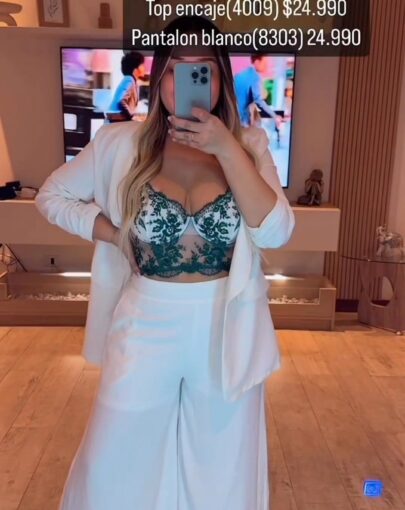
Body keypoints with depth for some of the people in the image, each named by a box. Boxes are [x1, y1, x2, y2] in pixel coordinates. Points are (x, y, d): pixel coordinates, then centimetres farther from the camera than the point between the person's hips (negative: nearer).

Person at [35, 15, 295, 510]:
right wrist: (114, 234, -8)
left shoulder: (247, 145, -3)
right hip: (146, 328, 0)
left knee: (222, 469, 21)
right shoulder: (120, 144, -5)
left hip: (226, 330, 1)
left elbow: (275, 233, -15)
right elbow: (52, 196, 6)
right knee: (116, 464, 18)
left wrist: (226, 149, -22)